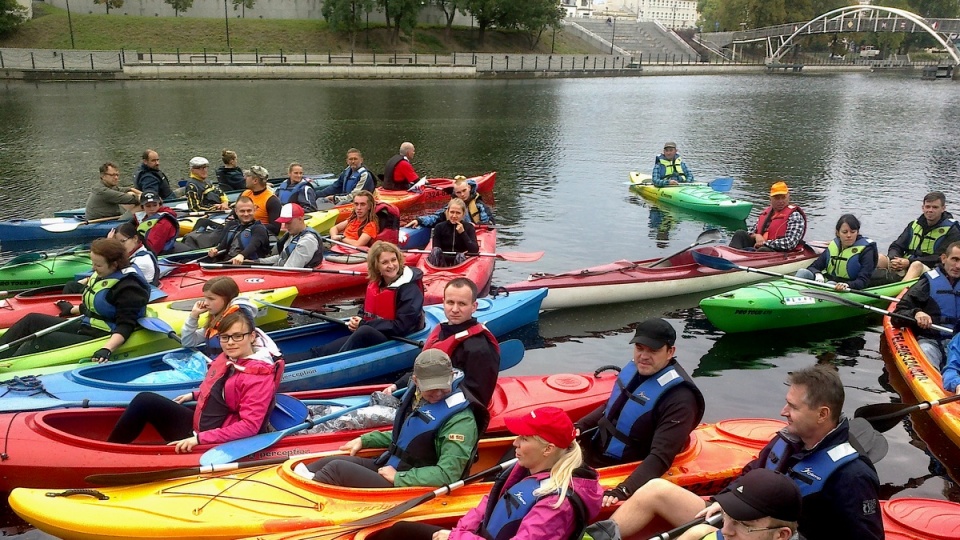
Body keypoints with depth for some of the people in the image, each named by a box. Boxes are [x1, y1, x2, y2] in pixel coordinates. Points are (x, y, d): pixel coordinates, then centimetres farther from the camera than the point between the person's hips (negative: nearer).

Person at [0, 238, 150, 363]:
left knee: (41, 341, -22)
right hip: (85, 327, 10)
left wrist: (107, 349, -39)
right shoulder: (101, 274, 6)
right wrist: (73, 310, 40)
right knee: (32, 321, 4)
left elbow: (126, 326, -25)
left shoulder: (129, 288, -21)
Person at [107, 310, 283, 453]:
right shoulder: (226, 358, 4)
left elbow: (249, 425, -26)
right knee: (145, 400, 0)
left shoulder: (259, 376, -22)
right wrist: (195, 395, 14)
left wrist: (199, 438, -27)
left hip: (215, 442, -8)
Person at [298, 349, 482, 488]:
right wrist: (364, 440, 15)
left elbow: (447, 474, -27)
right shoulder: (418, 396, 3)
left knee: (338, 468, -19)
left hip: (409, 488, -8)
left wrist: (398, 477, -23)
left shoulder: (460, 420, -21)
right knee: (329, 461, 0)